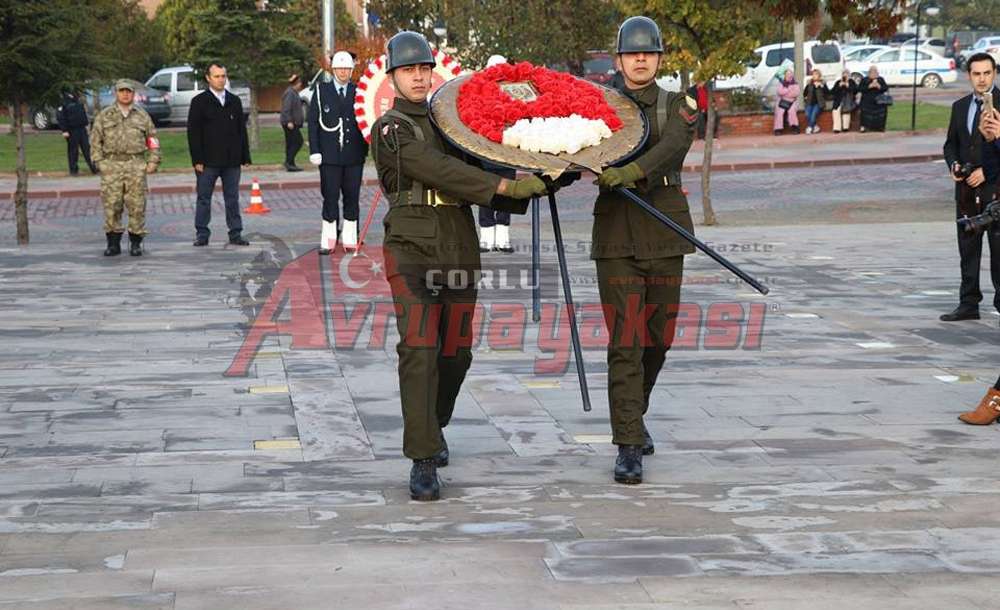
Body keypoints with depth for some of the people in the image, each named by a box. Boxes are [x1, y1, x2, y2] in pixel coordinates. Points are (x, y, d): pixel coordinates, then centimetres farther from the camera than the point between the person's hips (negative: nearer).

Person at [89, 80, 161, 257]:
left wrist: (153, 161, 5)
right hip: (111, 165, 0)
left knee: (137, 205, -2)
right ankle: (113, 243, 6)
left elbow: (152, 139, 15)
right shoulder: (104, 116, 9)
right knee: (111, 205, -2)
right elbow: (95, 140, 8)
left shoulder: (142, 116, 12)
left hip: (136, 165, 0)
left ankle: (136, 242, 8)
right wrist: (99, 162, -1)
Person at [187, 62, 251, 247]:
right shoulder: (199, 102, 0)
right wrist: (197, 160, -11)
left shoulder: (234, 101, 12)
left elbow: (242, 130, 14)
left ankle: (235, 234, 11)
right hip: (208, 162, -3)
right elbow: (193, 132, -3)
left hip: (232, 161, 3)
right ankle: (202, 234, 9)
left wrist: (245, 157, 8)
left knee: (232, 199, 6)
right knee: (204, 199, 3)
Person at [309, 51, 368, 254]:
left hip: (354, 155, 1)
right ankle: (328, 240, 6)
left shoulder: (359, 92, 7)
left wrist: (366, 148, -7)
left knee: (352, 197, 6)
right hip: (329, 155, -1)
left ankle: (349, 238, 14)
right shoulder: (321, 91, 4)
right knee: (330, 197, 0)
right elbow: (313, 122, 2)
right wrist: (315, 151, -5)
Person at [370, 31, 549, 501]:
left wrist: (529, 188, -1)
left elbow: (481, 188, 17)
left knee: (455, 354, 12)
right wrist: (505, 186, -24)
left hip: (460, 255, 6)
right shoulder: (390, 130, -4)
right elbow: (437, 170, -19)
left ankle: (432, 424, 40)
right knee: (419, 352, -15)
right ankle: (423, 463, -14)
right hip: (412, 253, -6)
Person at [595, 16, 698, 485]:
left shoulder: (679, 107, 4)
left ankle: (634, 414, 38)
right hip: (616, 239, -2)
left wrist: (631, 172, -35)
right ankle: (628, 447, -7)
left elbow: (672, 147, -16)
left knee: (657, 340, 12)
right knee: (625, 345, -7)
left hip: (664, 236, 2)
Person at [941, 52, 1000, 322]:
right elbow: (951, 143, 19)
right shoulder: (960, 106, 14)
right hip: (966, 189, 6)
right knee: (968, 247, 8)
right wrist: (953, 164, -1)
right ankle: (969, 304, 13)